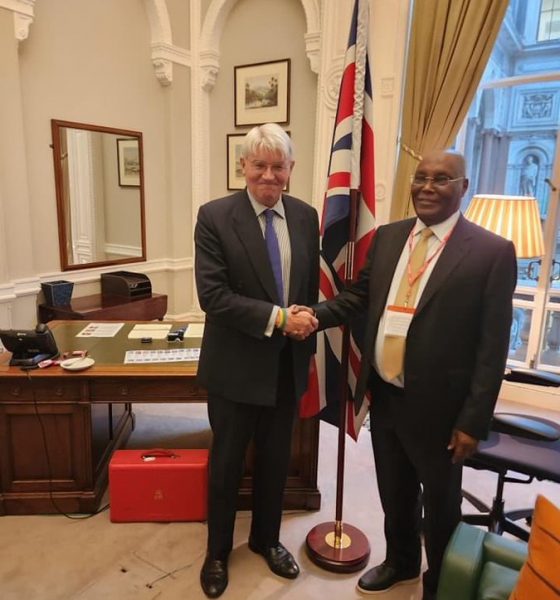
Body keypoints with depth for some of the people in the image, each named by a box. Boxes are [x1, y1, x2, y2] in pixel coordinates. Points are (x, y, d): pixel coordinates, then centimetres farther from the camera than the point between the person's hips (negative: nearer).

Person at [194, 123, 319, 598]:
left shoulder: (306, 216, 2)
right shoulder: (215, 216, -12)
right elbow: (213, 295, -19)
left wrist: (306, 329, 5)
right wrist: (278, 318, -22)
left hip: (289, 363, 4)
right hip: (237, 364, -4)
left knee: (276, 460, 20)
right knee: (227, 462, 15)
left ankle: (267, 539, 45)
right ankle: (218, 551, 40)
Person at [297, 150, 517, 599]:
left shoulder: (492, 251, -12)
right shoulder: (387, 237, 4)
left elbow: (492, 346, -13)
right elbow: (360, 295, 11)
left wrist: (473, 421, -13)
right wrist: (314, 315, -7)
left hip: (437, 405, -4)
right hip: (384, 396, 5)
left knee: (439, 507, 18)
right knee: (394, 494, 25)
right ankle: (400, 562, 52)